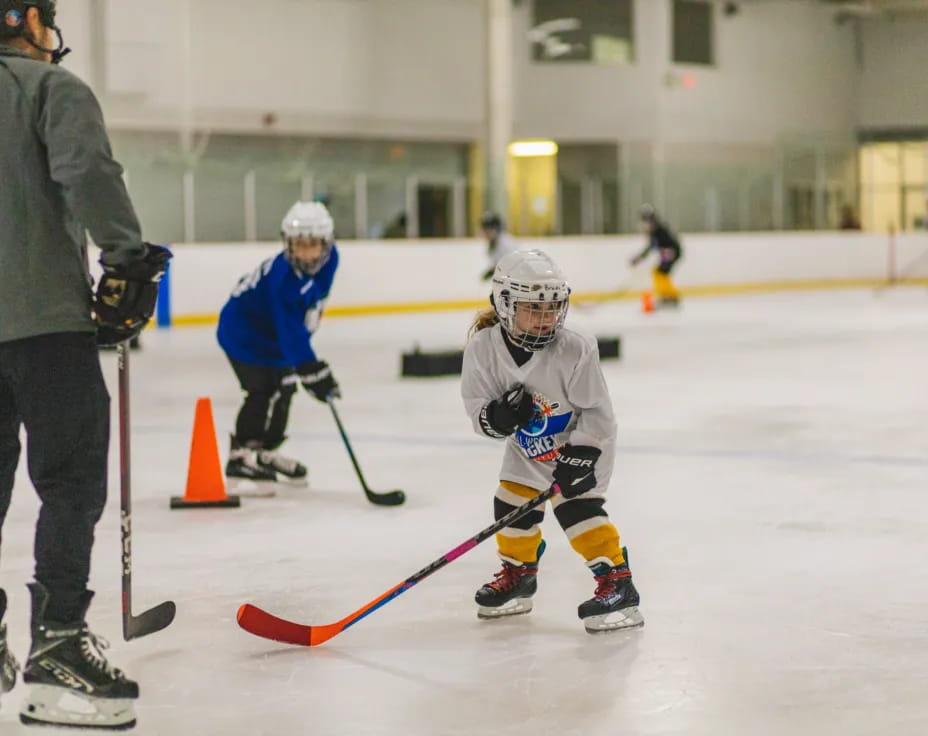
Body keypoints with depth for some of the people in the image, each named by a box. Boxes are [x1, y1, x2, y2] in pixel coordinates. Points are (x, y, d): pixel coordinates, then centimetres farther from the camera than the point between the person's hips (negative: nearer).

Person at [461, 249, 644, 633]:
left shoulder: (575, 350, -28)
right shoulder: (483, 349, -19)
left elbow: (597, 413, -21)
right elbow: (476, 405, -12)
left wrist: (579, 457, -27)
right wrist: (497, 417, -34)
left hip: (582, 443, -5)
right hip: (527, 448, 5)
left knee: (577, 507, -19)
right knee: (511, 506, 7)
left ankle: (618, 582, -15)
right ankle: (518, 574, 31)